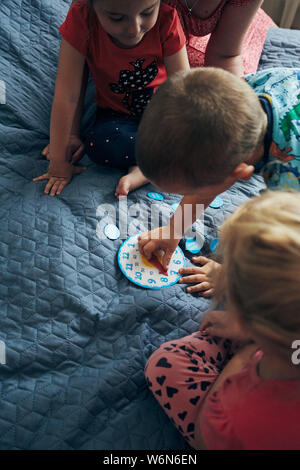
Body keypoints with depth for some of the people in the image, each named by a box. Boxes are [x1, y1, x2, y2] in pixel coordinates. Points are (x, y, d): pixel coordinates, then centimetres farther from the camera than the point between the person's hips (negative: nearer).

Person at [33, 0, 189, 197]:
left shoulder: (166, 20, -25)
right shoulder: (81, 19, -26)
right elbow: (67, 96, -26)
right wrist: (59, 163, -24)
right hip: (117, 113, -1)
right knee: (101, 144, -33)